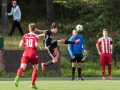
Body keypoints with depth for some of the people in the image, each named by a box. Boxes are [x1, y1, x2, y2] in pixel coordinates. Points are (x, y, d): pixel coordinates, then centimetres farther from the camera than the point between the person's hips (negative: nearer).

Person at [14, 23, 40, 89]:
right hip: (33, 54, -2)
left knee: (22, 67, -12)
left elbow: (20, 45, 6)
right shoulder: (36, 36, -1)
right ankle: (33, 84, 15)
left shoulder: (25, 36, 10)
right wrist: (38, 46, 8)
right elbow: (36, 45, -15)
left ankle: (17, 77, -44)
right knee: (35, 69, 17)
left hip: (26, 53, 2)